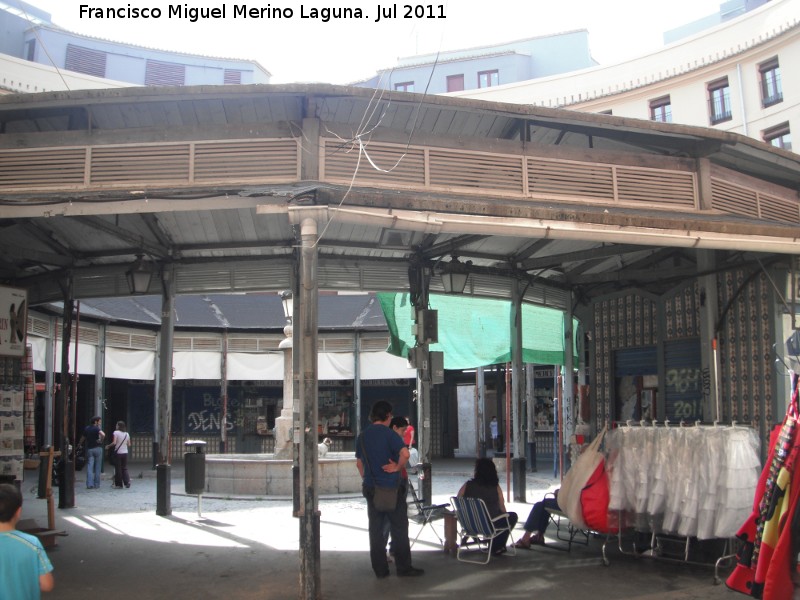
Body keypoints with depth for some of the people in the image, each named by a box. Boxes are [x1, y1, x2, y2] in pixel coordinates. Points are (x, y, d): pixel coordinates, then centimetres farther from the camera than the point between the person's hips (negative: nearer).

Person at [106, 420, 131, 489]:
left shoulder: (116, 432, -9)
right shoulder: (127, 434, 8)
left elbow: (114, 443, -17)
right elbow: (129, 445, 9)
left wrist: (108, 446, -1)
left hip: (118, 453, -5)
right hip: (125, 453, 5)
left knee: (118, 468, 3)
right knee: (125, 468, 12)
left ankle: (118, 484, 8)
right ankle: (127, 482, 1)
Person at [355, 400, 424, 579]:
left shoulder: (363, 436, 8)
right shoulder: (389, 434, -12)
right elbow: (405, 453, -27)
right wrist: (397, 467, -12)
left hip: (370, 488, 6)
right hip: (390, 487, -6)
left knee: (375, 529, 9)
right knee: (399, 527, 4)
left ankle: (380, 569, 12)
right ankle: (404, 567, 8)